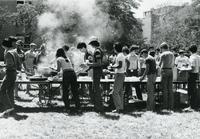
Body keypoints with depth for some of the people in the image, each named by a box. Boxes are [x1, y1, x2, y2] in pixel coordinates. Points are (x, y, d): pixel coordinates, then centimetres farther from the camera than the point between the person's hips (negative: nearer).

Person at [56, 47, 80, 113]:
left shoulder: (59, 59, 10)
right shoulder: (67, 58, 26)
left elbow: (58, 70, 4)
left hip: (66, 74, -5)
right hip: (73, 73, 5)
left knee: (65, 92, 4)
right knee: (75, 91, 6)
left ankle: (67, 108, 1)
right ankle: (78, 108, 4)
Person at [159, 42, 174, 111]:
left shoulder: (163, 54, -8)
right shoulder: (172, 54, 12)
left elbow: (159, 64, -2)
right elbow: (173, 64, 15)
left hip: (164, 70, -6)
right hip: (171, 71, 6)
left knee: (164, 89, -2)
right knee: (170, 89, 8)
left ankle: (165, 106, -1)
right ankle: (171, 106, 9)